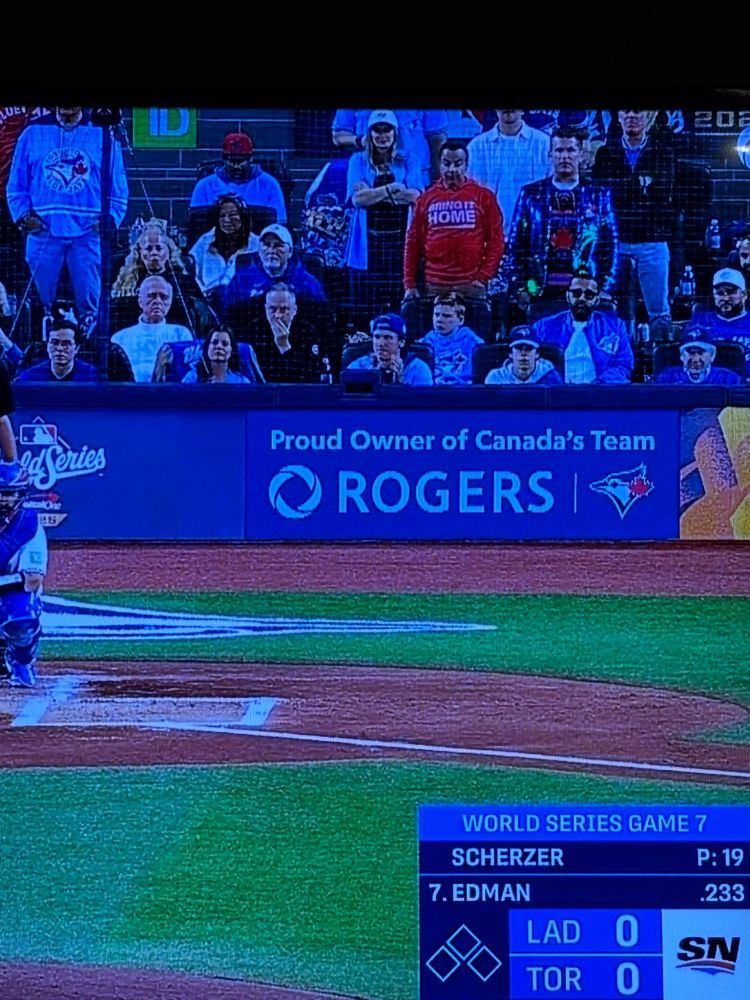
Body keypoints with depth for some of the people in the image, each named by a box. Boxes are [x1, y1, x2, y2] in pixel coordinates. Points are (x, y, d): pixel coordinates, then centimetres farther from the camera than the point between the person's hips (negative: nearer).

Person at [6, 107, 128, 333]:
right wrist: (23, 214, -2)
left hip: (88, 232, -1)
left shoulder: (103, 134, 8)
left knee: (89, 303, -4)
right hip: (43, 231, 1)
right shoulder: (33, 133, 10)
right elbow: (16, 182, 13)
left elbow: (118, 187, 10)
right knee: (41, 300, 2)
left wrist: (110, 218, -4)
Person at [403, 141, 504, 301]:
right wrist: (410, 284, 2)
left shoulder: (483, 196, 5)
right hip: (434, 287, 2)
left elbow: (495, 240, 3)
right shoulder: (426, 199, 9)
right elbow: (413, 242, 9)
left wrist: (483, 277, -7)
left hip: (470, 286, -2)